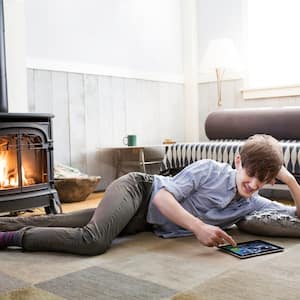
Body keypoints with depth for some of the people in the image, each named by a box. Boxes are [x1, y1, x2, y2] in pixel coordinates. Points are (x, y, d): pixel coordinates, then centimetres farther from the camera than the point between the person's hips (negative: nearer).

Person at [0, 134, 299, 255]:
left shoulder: (253, 204, -2)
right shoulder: (209, 168, -20)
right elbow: (163, 196, -24)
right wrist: (198, 226, -37)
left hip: (142, 222, 5)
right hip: (137, 188, -5)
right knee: (94, 240, -30)